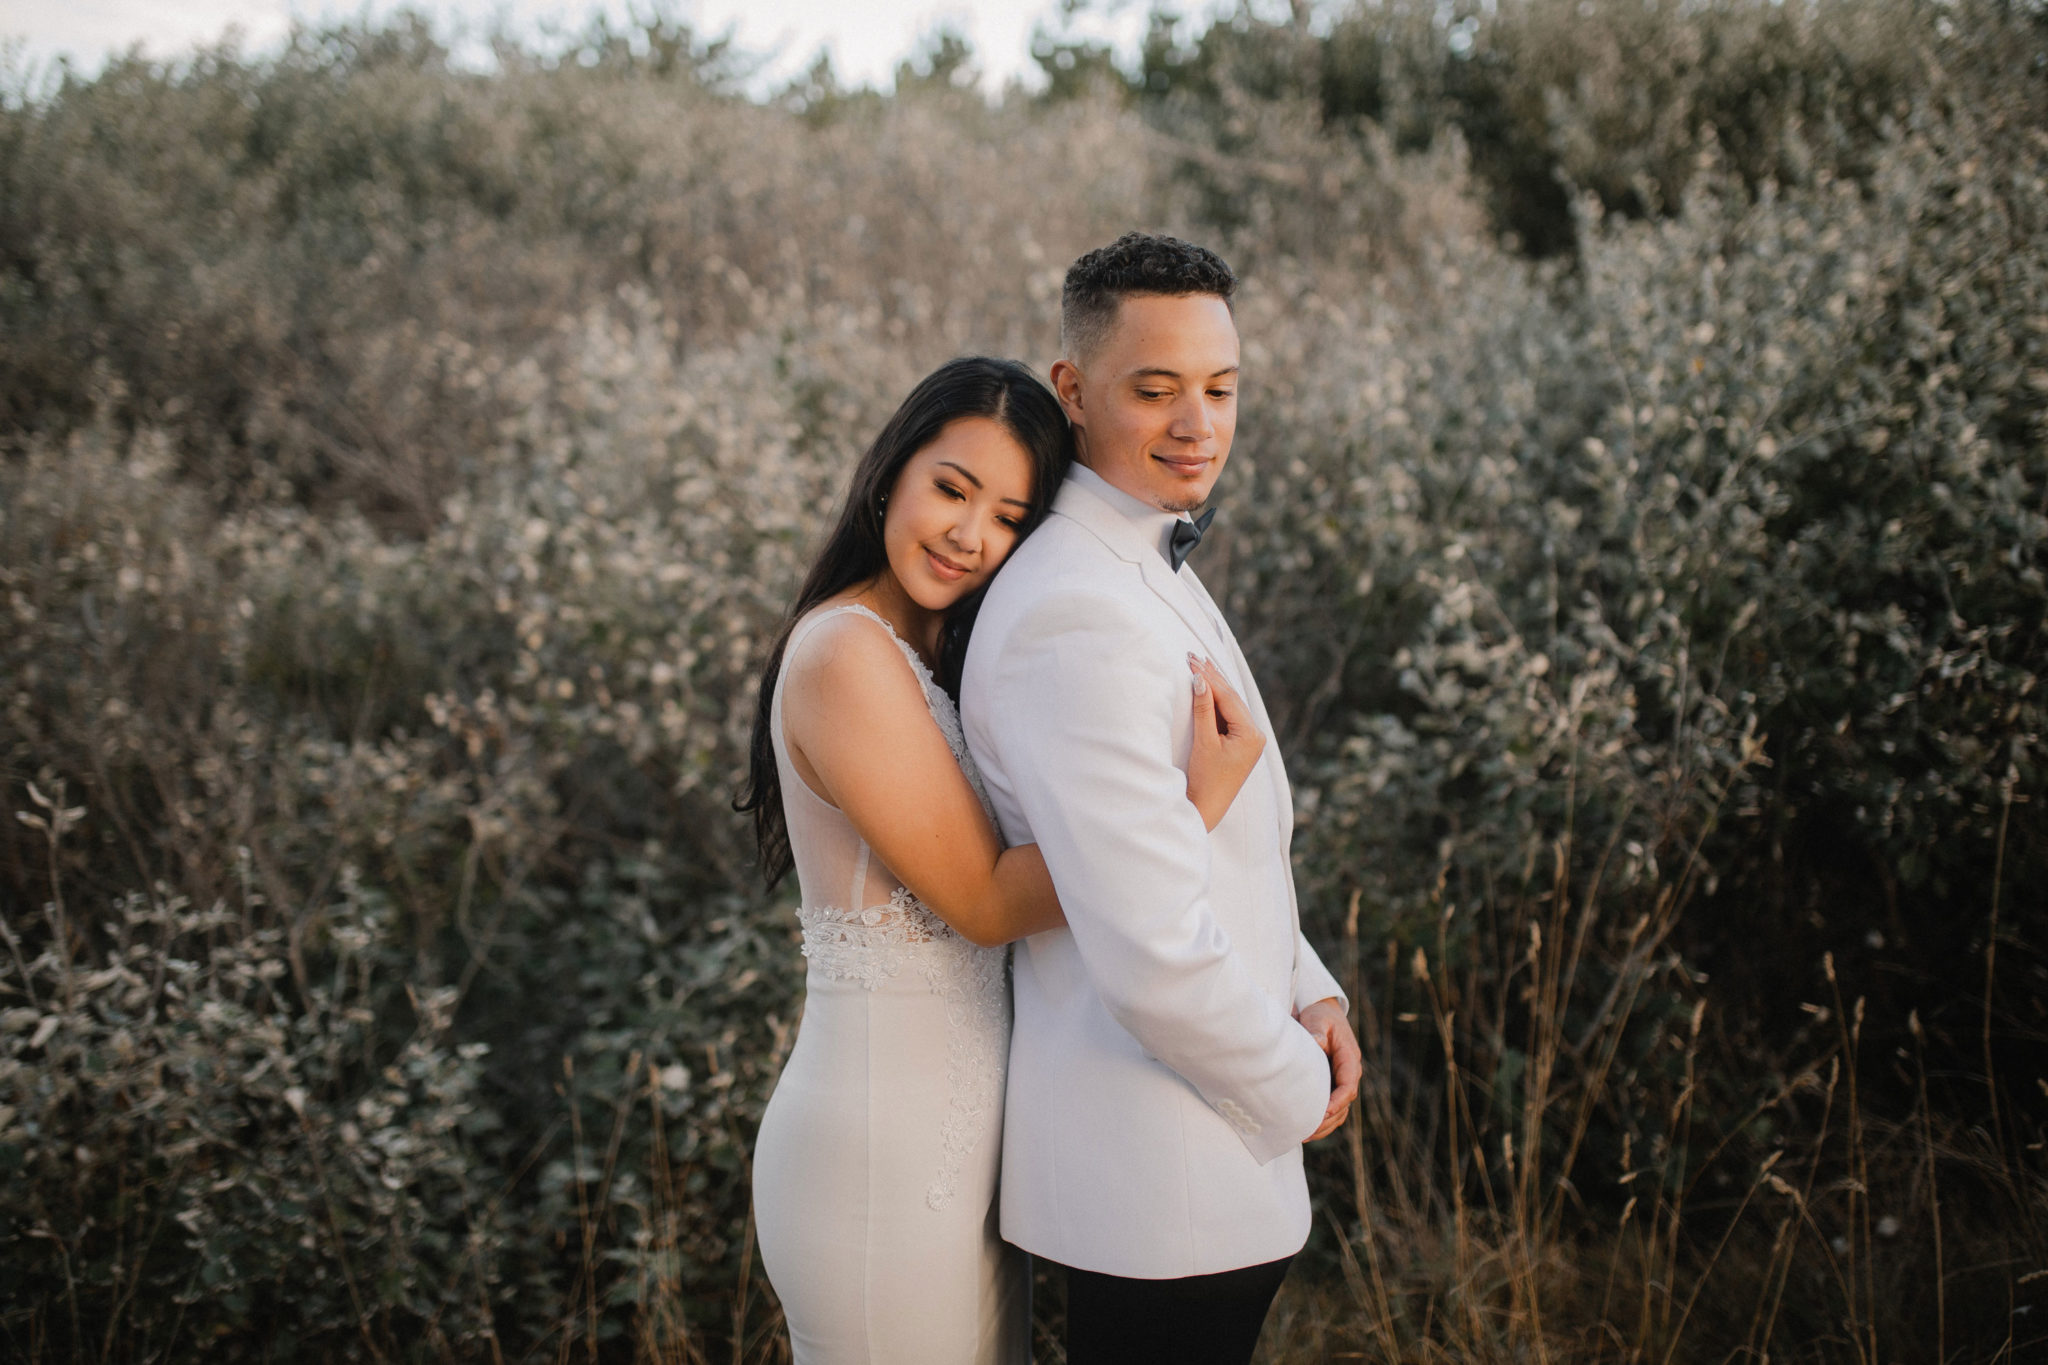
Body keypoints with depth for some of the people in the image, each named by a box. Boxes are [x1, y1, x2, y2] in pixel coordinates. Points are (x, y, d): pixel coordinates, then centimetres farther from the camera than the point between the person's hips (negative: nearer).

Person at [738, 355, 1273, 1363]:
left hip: (953, 1139, 10)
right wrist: (1196, 808, -23)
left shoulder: (933, 653, 12)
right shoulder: (845, 654, -17)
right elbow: (983, 900, -17)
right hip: (881, 1157, -9)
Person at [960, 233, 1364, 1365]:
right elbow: (1154, 957, -27)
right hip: (1161, 1185, -10)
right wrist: (1298, 1089, -11)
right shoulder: (1076, 616, -23)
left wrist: (1312, 992, 6)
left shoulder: (1148, 576, 11)